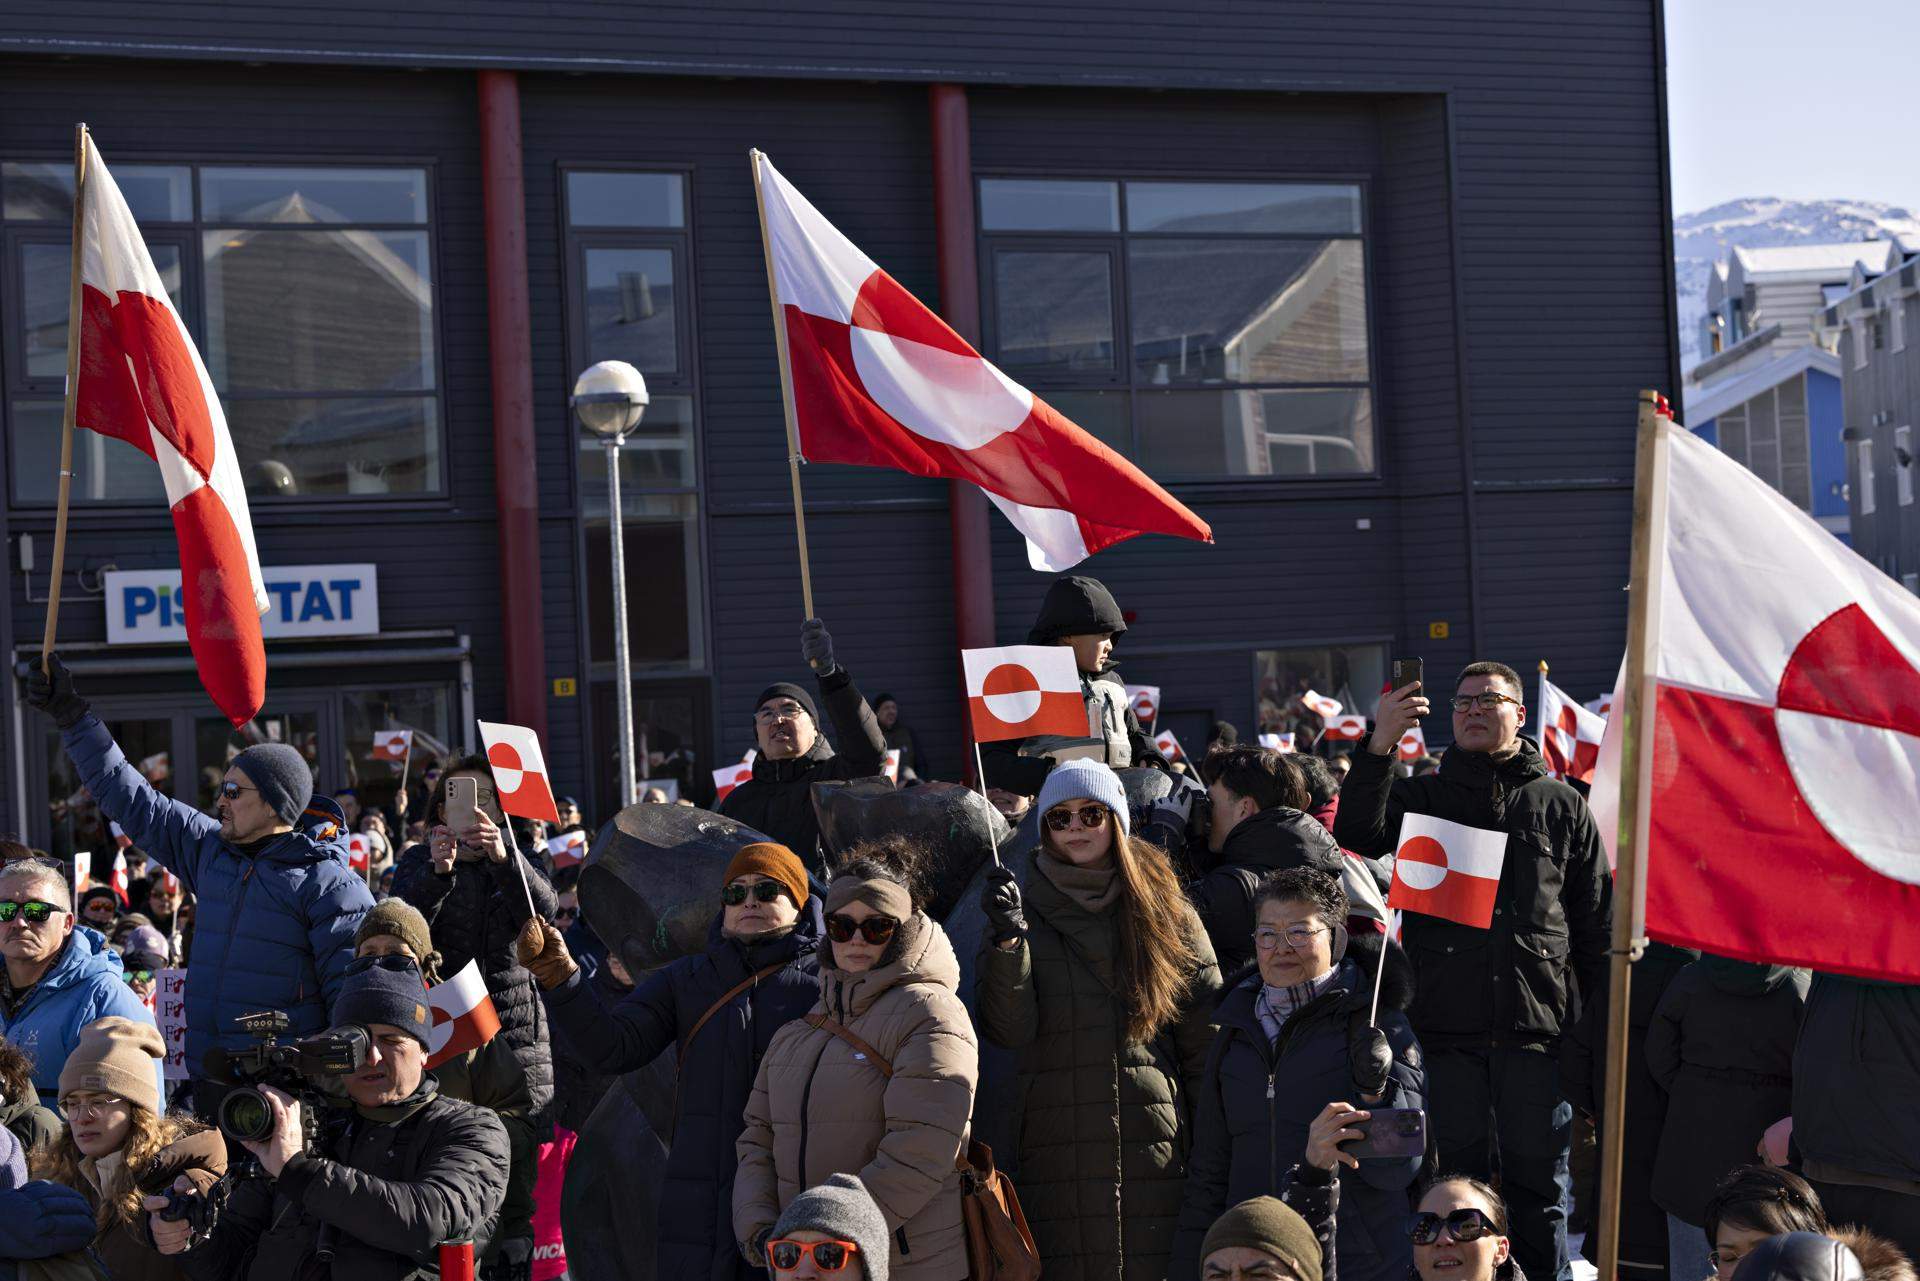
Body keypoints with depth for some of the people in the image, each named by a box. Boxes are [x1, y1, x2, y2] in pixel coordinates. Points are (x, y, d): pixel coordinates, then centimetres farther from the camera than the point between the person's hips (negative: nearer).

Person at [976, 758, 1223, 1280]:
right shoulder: (1025, 914, 6)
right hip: (1056, 1162, 0)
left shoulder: (1167, 915, 8)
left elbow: (1205, 1041, 9)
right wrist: (1008, 939, -22)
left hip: (1157, 1155, 1)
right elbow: (1008, 1030, -7)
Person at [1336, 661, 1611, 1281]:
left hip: (1537, 1027, 0)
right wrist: (1381, 743, -20)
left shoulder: (1561, 805, 11)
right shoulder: (1424, 795, 11)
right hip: (1447, 1024, 0)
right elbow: (1358, 834, -10)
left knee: (1538, 1183, 5)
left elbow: (1598, 924, 11)